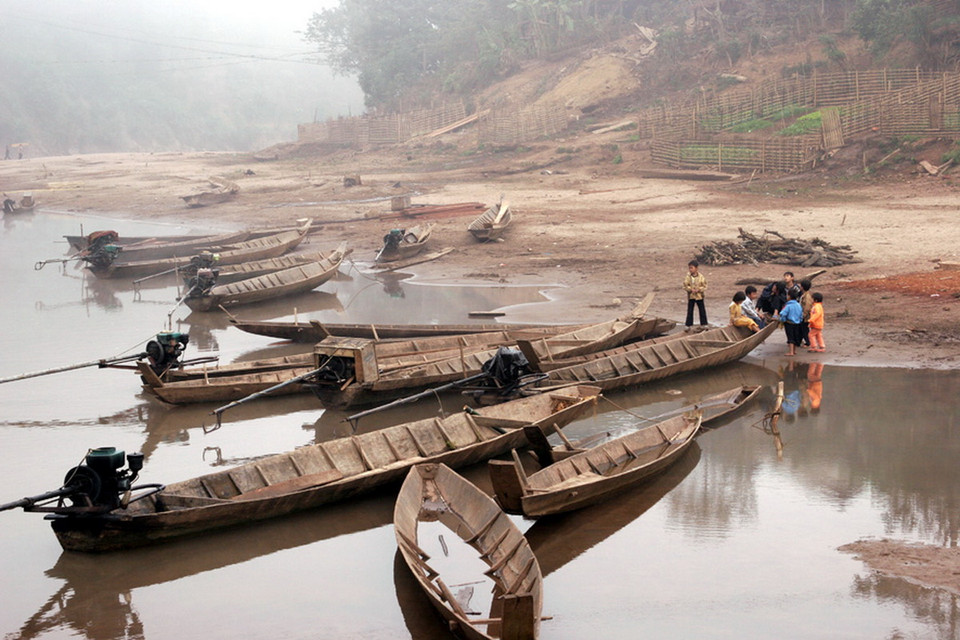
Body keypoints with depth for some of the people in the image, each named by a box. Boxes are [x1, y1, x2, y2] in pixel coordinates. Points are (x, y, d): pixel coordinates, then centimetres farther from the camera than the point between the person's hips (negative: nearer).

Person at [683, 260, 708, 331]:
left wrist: (699, 289, -20)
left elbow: (704, 286, -5)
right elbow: (685, 286, -7)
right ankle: (688, 325, 10)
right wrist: (691, 289, -22)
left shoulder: (701, 276, -7)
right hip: (690, 296, 0)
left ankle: (704, 324, 17)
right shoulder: (687, 277, -7)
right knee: (690, 311, 4)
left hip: (699, 296, 0)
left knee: (702, 311, 6)